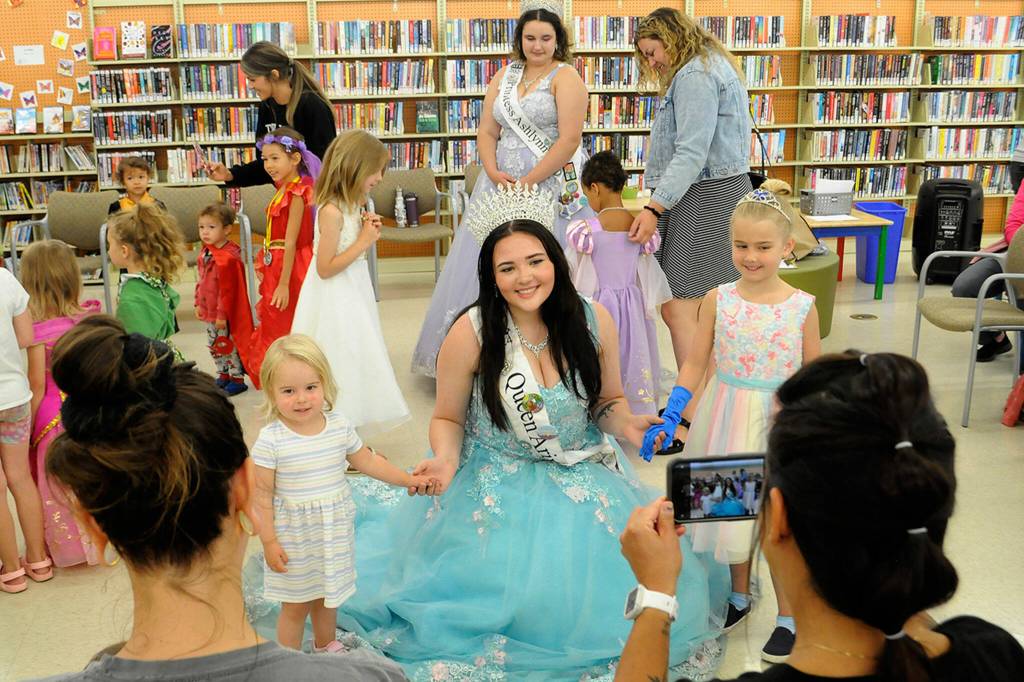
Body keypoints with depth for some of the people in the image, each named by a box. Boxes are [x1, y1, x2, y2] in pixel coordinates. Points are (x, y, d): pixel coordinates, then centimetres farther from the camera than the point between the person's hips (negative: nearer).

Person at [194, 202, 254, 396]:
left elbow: (227, 290, -22)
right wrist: (199, 304, 14)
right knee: (214, 345, 19)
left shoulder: (228, 258, -23)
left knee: (229, 345, 3)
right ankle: (223, 375, 33)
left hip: (226, 314, -9)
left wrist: (222, 314, -19)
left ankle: (237, 379, 15)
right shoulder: (205, 253, 5)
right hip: (209, 311, 9)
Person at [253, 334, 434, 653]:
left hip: (334, 532, 4)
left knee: (328, 595, 23)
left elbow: (367, 461, 6)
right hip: (294, 537, -4)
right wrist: (269, 542, -12)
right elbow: (262, 494, -13)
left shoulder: (340, 426, -8)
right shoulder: (271, 439, -20)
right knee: (296, 605, 10)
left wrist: (410, 480, 6)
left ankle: (325, 645, 49)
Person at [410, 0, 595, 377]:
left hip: (551, 187, -6)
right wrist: (493, 172, -8)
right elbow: (486, 132, 10)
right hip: (501, 184, 6)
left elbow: (569, 140, -14)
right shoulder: (504, 77, 13)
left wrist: (528, 182, -17)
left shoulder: (566, 77, -4)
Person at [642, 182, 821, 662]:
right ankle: (739, 595, 40)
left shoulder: (802, 307, -8)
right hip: (728, 422, 2)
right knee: (733, 507, 16)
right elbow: (694, 364, -3)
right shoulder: (717, 300, -6)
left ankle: (787, 616, 27)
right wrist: (669, 417, -10)